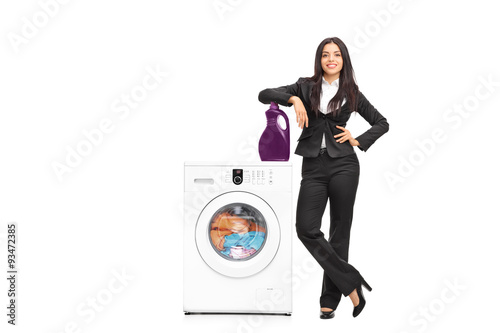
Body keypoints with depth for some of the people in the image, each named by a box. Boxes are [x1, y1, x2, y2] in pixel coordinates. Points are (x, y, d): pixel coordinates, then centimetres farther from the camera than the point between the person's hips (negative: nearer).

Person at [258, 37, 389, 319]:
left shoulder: (352, 93, 9)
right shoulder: (306, 87, 9)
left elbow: (382, 123, 16)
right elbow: (264, 95, 1)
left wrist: (358, 140, 2)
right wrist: (293, 98, -14)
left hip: (343, 165, -1)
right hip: (313, 167, 1)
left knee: (339, 231, 1)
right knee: (306, 228, -15)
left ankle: (330, 300, 11)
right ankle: (350, 282, -6)